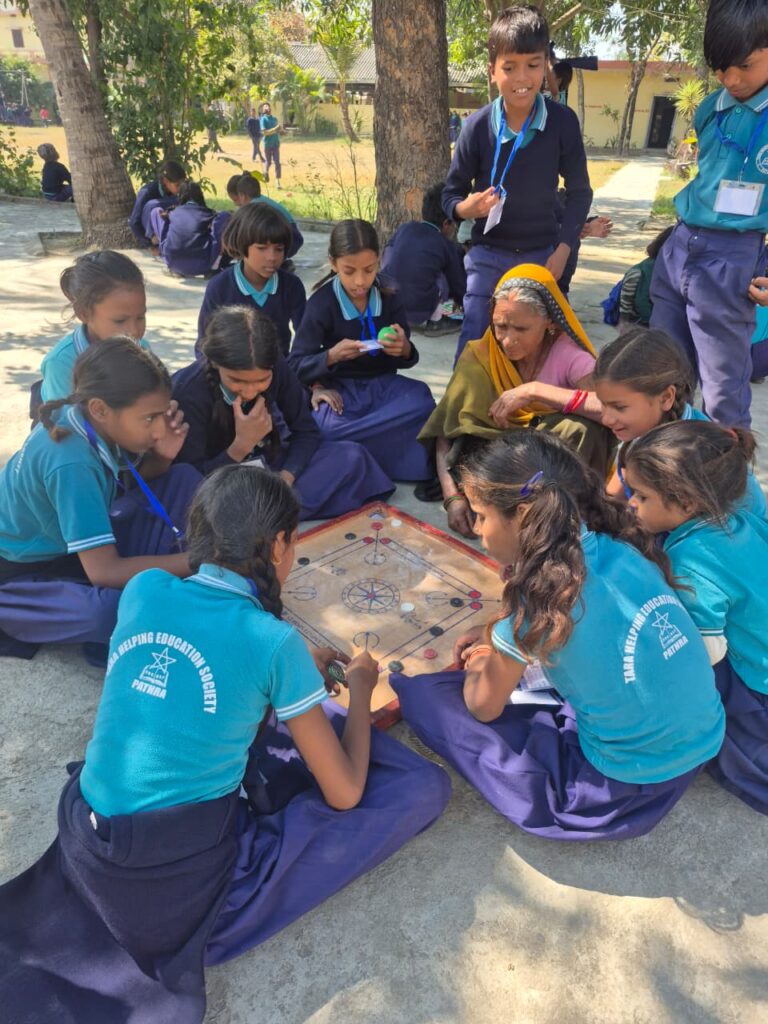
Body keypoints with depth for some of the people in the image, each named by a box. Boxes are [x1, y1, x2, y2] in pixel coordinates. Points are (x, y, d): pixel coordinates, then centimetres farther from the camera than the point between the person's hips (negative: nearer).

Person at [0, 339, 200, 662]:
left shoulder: (89, 419, -14)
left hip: (83, 547, 7)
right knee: (113, 610, -40)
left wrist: (162, 456, -20)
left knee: (185, 479, -8)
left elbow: (141, 481, 5)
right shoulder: (70, 464, -35)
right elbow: (104, 571, -35)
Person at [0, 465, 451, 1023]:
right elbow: (345, 793, -8)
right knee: (428, 786, -2)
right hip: (182, 877, -6)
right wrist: (360, 687, 8)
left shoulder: (144, 589, -3)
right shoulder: (274, 642, -18)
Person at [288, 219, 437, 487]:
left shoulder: (388, 298, -1)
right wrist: (331, 357, -29)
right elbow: (296, 367, -9)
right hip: (340, 389, -2)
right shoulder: (321, 303, -8)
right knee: (326, 426, -36)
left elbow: (406, 359, 5)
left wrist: (405, 350, -20)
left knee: (422, 400, -30)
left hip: (383, 385, 3)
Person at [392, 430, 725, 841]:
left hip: (626, 786, -7)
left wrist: (478, 668, 13)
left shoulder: (537, 597, -24)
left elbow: (483, 708, -8)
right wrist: (499, 637, 10)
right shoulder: (616, 546, -6)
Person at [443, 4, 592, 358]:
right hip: (489, 253, -1)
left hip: (542, 253, 1)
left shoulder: (563, 121, -9)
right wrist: (466, 207, -24)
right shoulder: (478, 126, -11)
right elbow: (450, 195, -1)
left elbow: (579, 192, 1)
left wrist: (563, 249, -7)